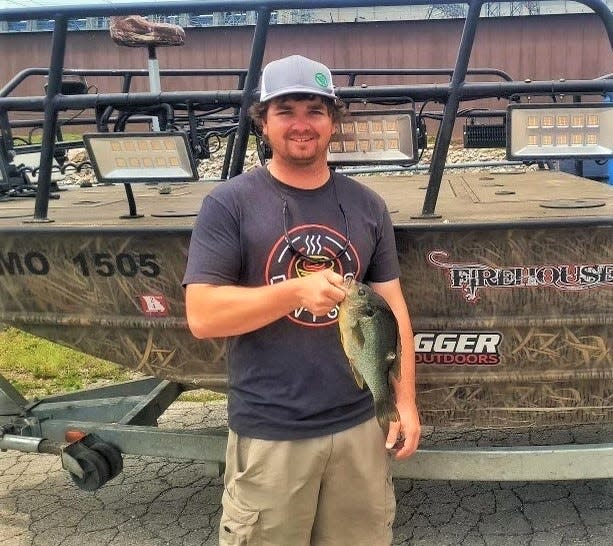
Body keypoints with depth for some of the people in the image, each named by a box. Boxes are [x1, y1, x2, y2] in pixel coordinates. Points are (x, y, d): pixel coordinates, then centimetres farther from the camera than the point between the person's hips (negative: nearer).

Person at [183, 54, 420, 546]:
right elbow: (202, 316, -13)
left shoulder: (366, 206, 6)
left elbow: (392, 307, 9)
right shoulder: (229, 204, -7)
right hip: (268, 433, -3)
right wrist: (297, 290, -23)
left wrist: (405, 401, 4)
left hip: (359, 425, 4)